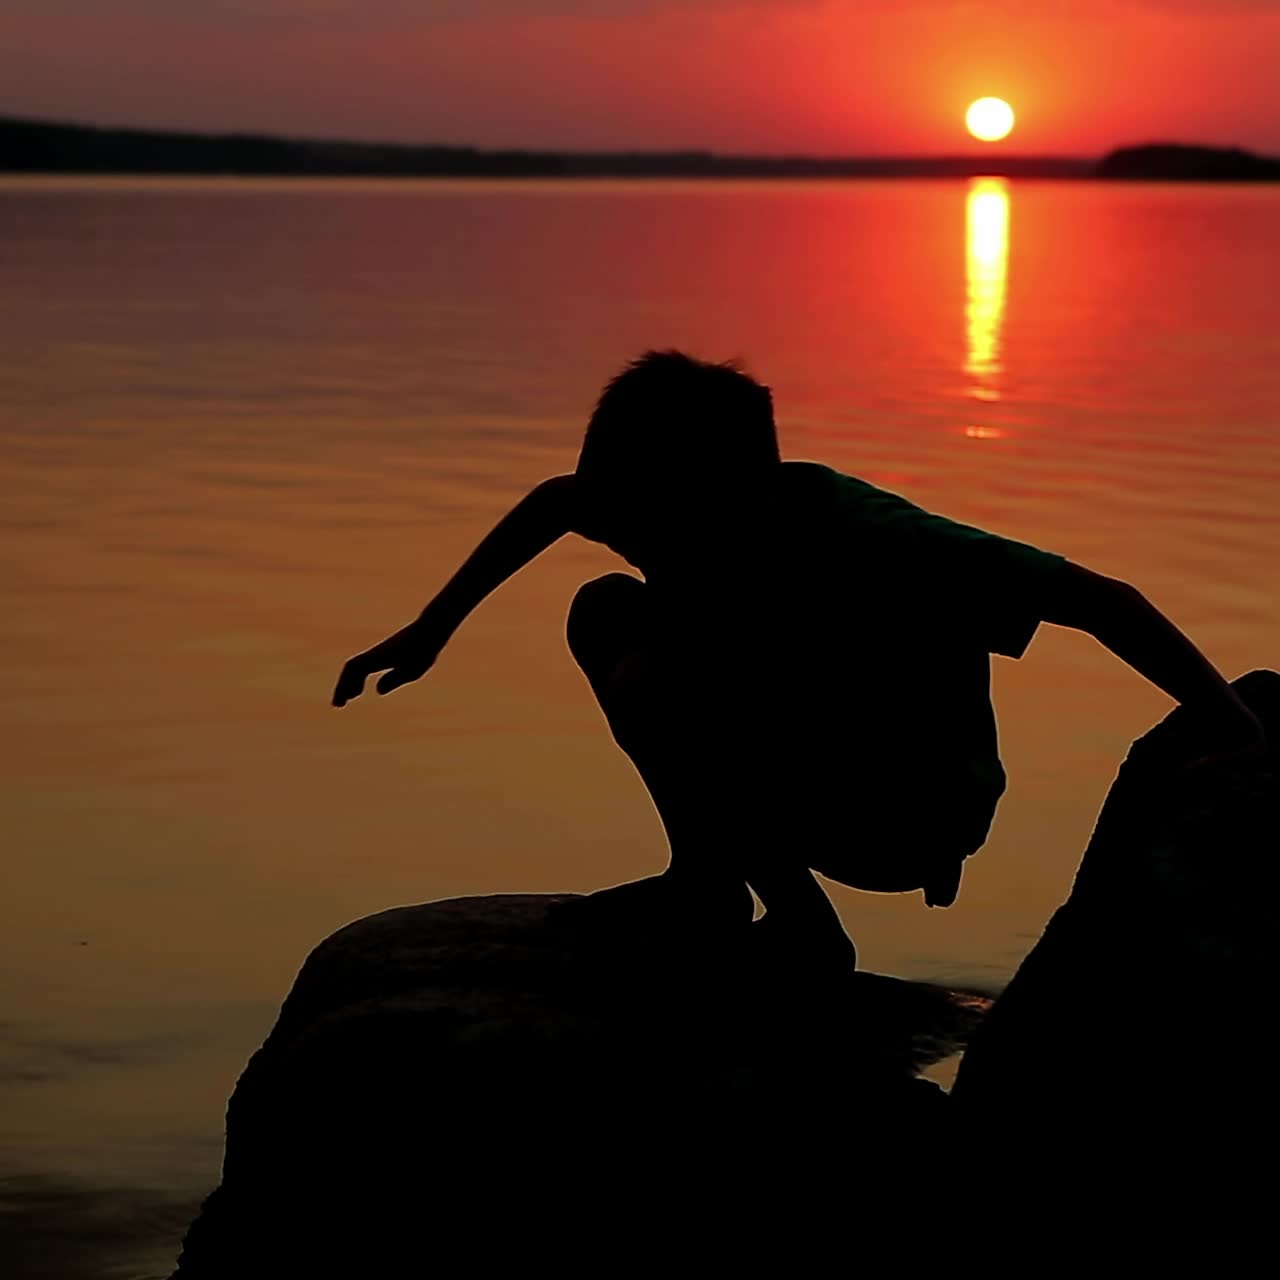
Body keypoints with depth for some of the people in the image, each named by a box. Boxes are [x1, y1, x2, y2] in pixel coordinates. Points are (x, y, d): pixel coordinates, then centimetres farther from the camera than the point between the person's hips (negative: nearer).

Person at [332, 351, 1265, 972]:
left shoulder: (880, 549, -32)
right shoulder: (695, 510, -12)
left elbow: (1107, 603, -29)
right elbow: (557, 500, 9)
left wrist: (1244, 740, -29)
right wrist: (431, 629, 9)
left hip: (910, 812, -7)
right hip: (806, 757, 7)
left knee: (650, 680, -29)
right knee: (602, 613, -3)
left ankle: (798, 922, -9)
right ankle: (711, 883, 5)